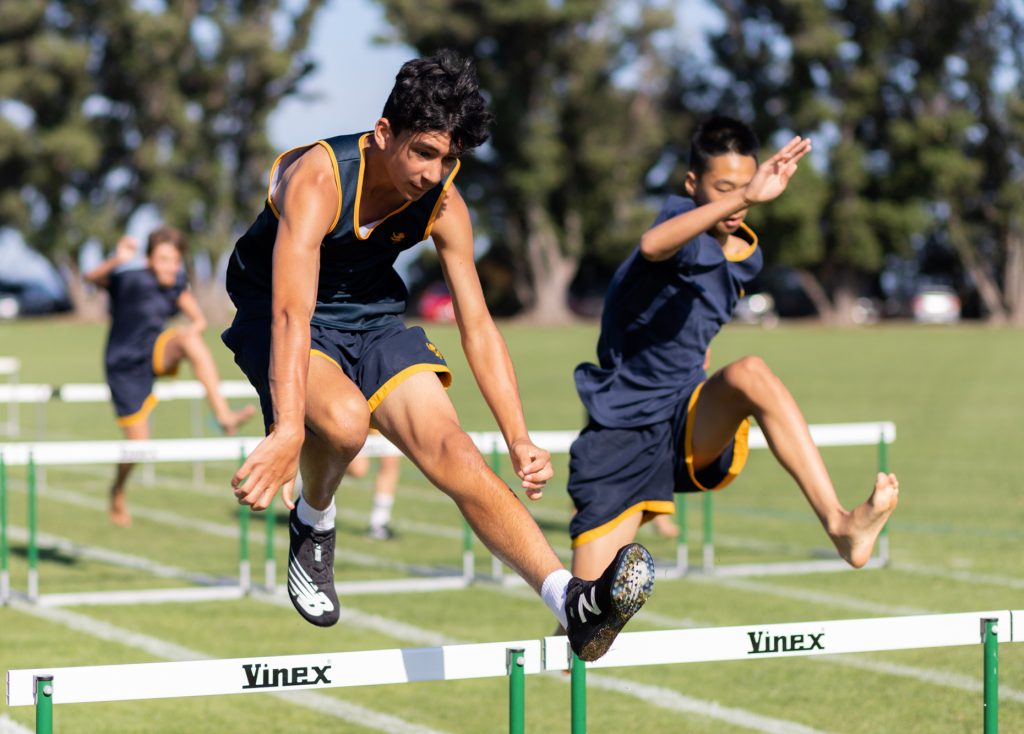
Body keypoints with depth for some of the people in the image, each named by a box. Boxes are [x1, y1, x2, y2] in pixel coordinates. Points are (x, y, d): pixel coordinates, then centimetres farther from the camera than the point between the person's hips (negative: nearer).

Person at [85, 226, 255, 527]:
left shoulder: (177, 282, -4)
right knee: (138, 444, -2)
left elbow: (199, 320, 7)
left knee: (189, 338, -29)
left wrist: (192, 329, -17)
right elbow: (93, 277, -39)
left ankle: (223, 415, -35)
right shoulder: (130, 280, -21)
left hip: (156, 354, 4)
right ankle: (118, 494, 31)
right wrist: (117, 260, -59)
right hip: (126, 368, -4)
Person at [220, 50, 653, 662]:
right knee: (344, 418, -36)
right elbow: (293, 311, -39)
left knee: (451, 449, -18)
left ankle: (574, 602, -32)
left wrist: (519, 439, -15)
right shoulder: (317, 179, -28)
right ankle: (313, 525, -2)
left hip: (375, 319, 4)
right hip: (280, 323, -4)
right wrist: (288, 432, -51)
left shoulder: (444, 207, -10)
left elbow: (477, 325, -5)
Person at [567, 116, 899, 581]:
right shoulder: (682, 215, -11)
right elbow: (653, 245, -40)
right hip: (620, 434, -4)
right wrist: (745, 199, -51)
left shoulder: (746, 257, 11)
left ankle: (838, 523, -43)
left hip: (692, 427, 4)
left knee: (750, 372, -31)